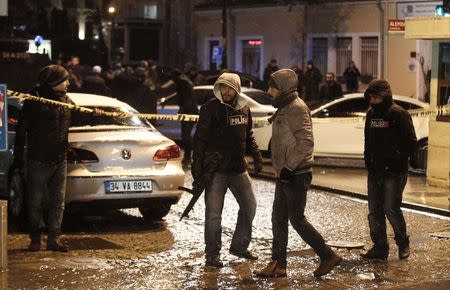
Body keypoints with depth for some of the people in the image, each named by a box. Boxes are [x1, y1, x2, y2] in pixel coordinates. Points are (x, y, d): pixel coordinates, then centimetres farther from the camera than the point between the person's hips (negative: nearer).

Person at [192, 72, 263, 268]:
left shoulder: (244, 109, 8)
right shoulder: (210, 109, -10)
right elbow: (199, 140, -11)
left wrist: (256, 155, 7)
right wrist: (197, 171, -16)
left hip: (238, 168, 6)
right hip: (216, 169, -6)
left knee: (249, 205, 12)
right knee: (213, 213, -3)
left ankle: (239, 246, 27)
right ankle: (212, 254, 7)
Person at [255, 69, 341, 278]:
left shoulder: (297, 109, -16)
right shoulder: (284, 108, 16)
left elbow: (306, 142, -25)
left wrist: (289, 167, -25)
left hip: (296, 175, -10)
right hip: (285, 174, 10)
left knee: (297, 219, -6)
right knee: (278, 219, 10)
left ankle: (328, 256, 4)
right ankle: (278, 265, 14)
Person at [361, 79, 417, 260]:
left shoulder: (399, 114, -10)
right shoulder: (371, 114, 12)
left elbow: (411, 142, -10)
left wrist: (399, 162, -13)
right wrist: (368, 161, 10)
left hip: (394, 172, -7)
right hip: (375, 171, 7)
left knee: (391, 209, -8)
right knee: (374, 211, 7)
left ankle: (403, 243, 13)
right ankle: (380, 247, 15)